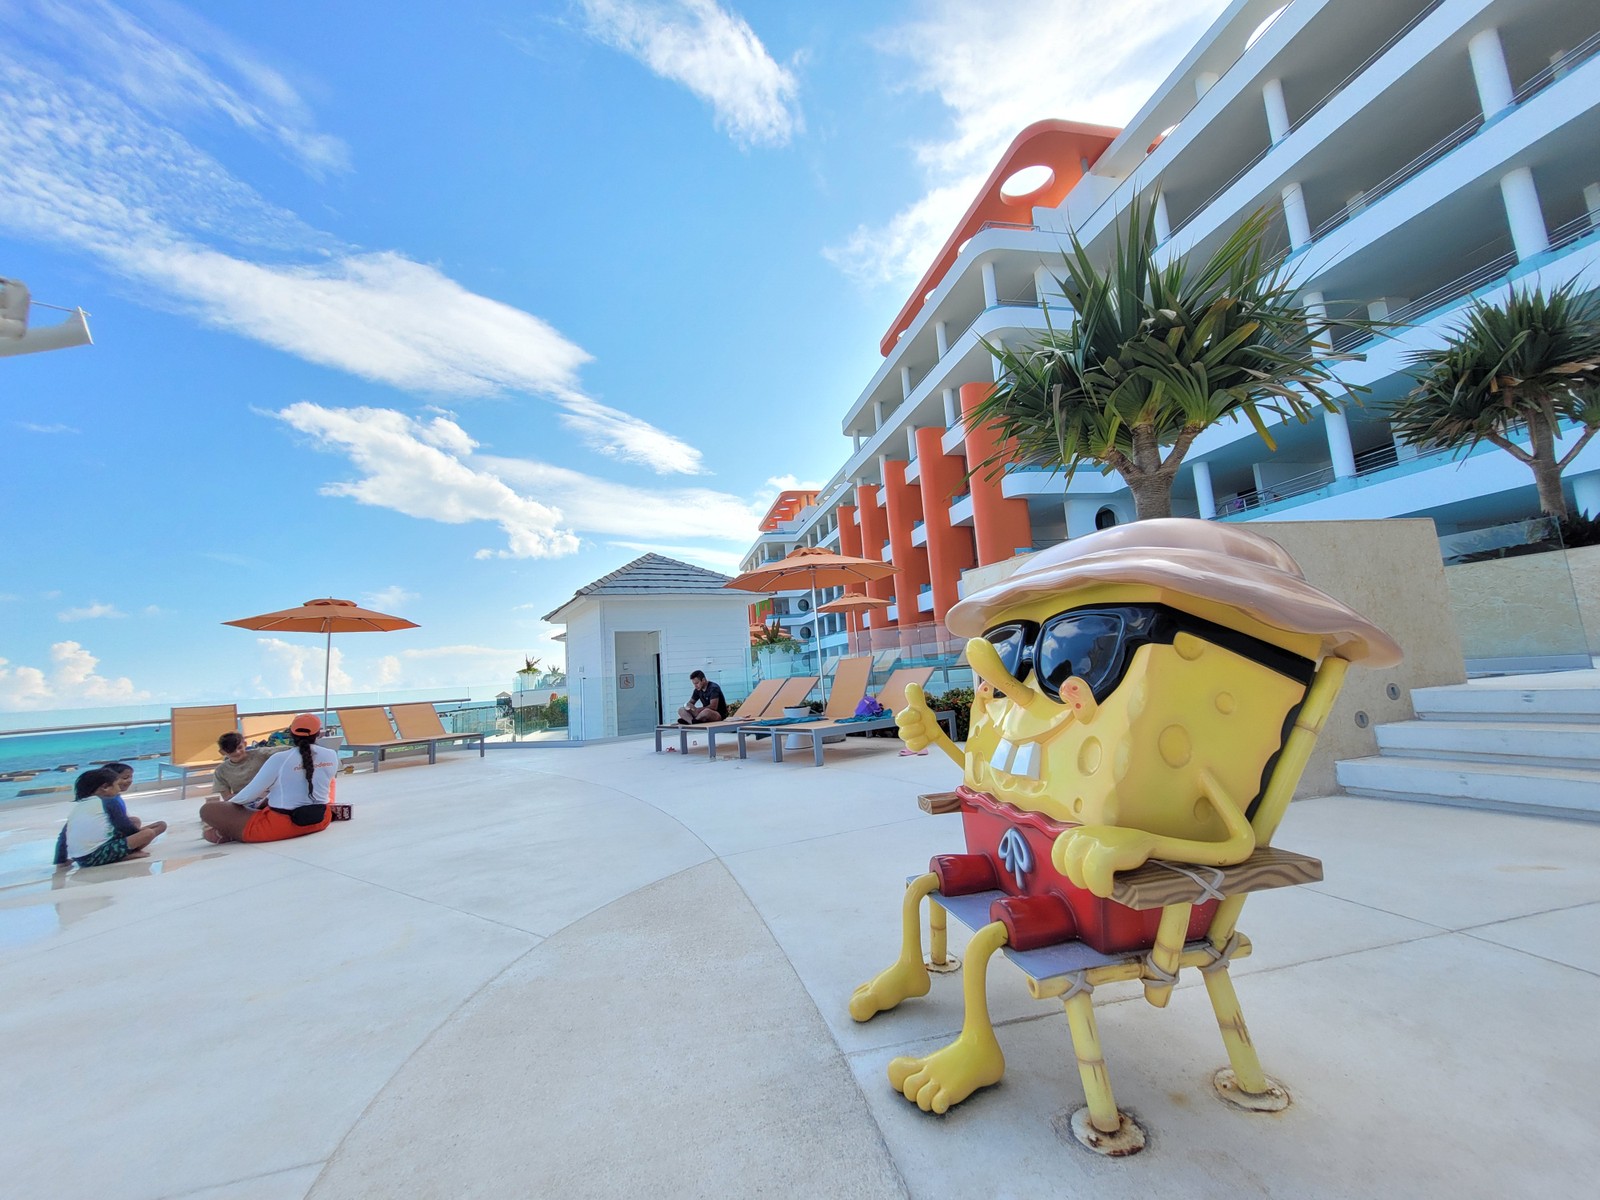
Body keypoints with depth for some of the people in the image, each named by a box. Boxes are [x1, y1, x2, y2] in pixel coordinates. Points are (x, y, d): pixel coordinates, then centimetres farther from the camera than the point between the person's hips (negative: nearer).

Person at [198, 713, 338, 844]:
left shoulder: (280, 759, -12)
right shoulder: (331, 756, -1)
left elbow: (249, 794, -5)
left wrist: (229, 803, 18)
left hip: (280, 826, -3)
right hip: (320, 821, 3)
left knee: (208, 809, 5)